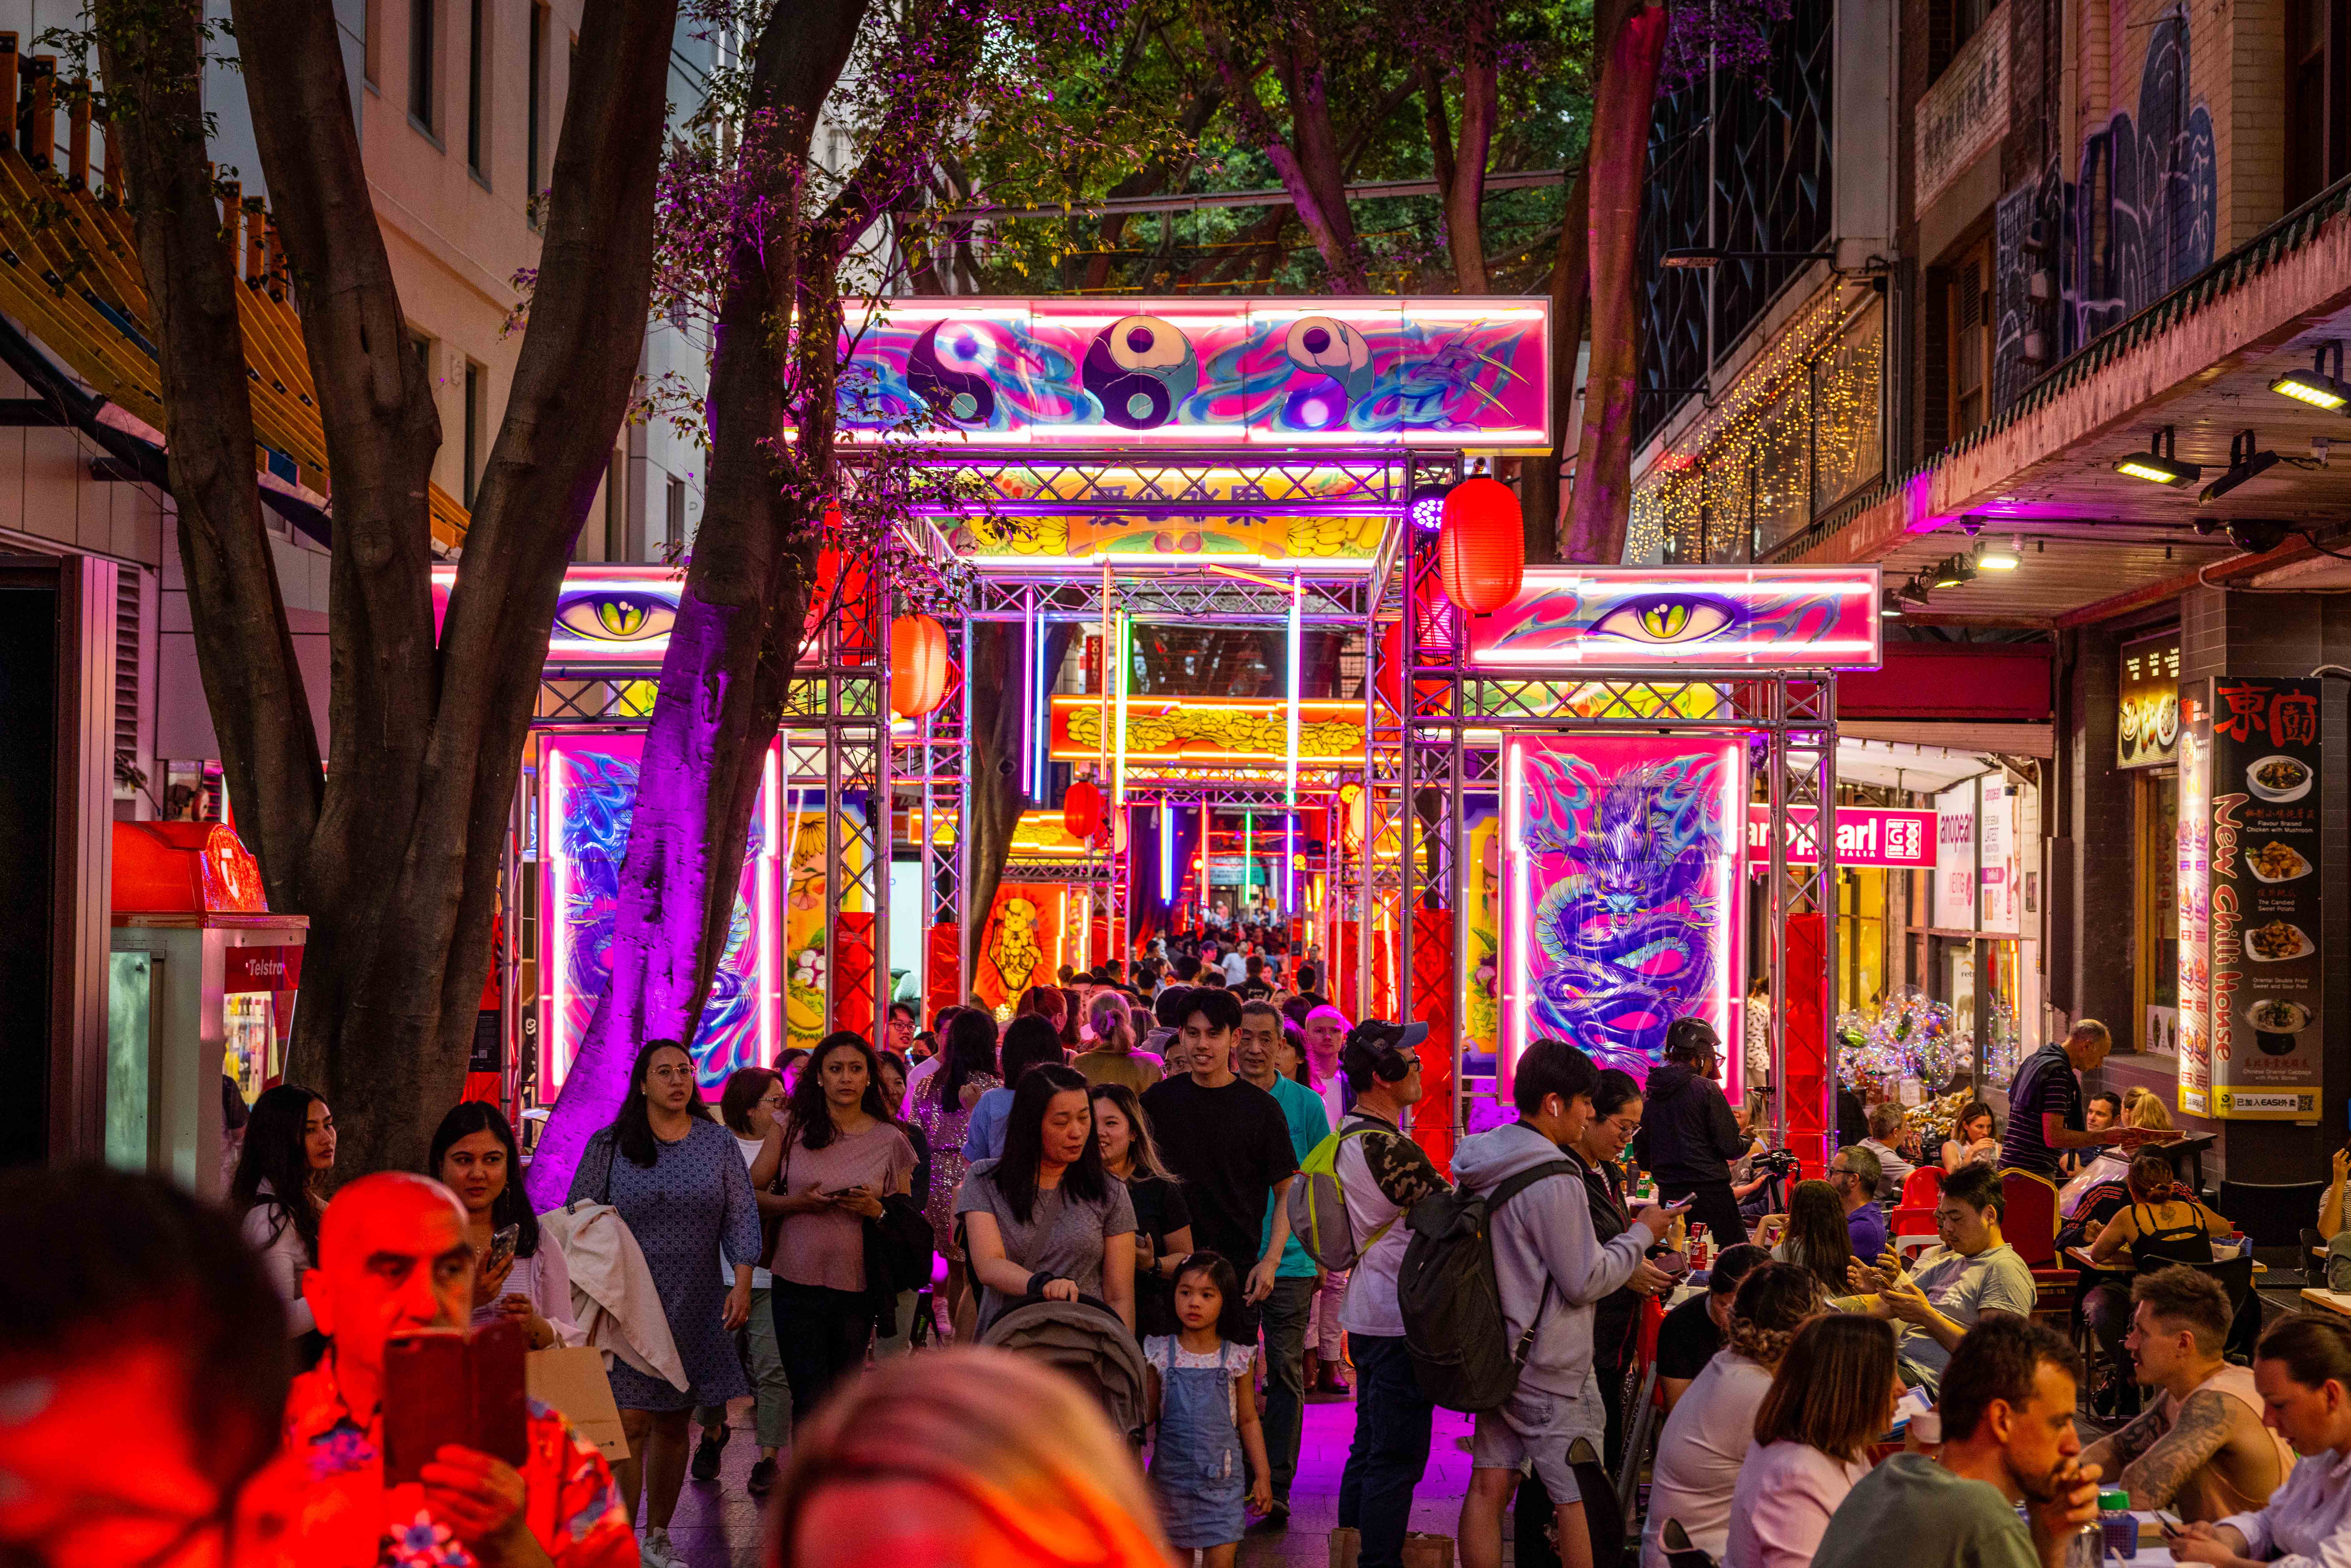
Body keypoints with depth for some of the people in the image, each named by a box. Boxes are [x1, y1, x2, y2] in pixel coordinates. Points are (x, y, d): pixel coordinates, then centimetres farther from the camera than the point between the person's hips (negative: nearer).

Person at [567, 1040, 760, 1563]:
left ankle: (658, 1539, 21)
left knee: (673, 1425, 9)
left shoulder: (718, 1143, 7)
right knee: (630, 1424, -10)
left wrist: (742, 1283, -5)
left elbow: (741, 1217, 6)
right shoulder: (608, 1146, 1)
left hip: (695, 1307, 3)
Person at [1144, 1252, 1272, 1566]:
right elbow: (1149, 1413, 6)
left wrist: (1262, 1476, 5)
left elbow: (1249, 1421, 6)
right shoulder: (1161, 1354, -1)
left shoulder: (1235, 1358, -2)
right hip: (1173, 1474, 1)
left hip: (1221, 1477, -1)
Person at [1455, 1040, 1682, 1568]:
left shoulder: (1484, 1164, 7)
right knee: (1579, 1496, 1)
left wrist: (1624, 1268, 16)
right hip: (1548, 1367, -8)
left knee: (1488, 1487, 9)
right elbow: (1584, 1282, -16)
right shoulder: (1555, 1181, -21)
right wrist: (1642, 1234, -3)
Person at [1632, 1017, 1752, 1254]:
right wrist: (1746, 1141, 13)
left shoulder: (1650, 1095, 8)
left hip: (1669, 1196, 6)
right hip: (1710, 1192, -6)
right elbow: (1731, 1147, -9)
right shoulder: (1706, 1089, -9)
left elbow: (1642, 1158, 12)